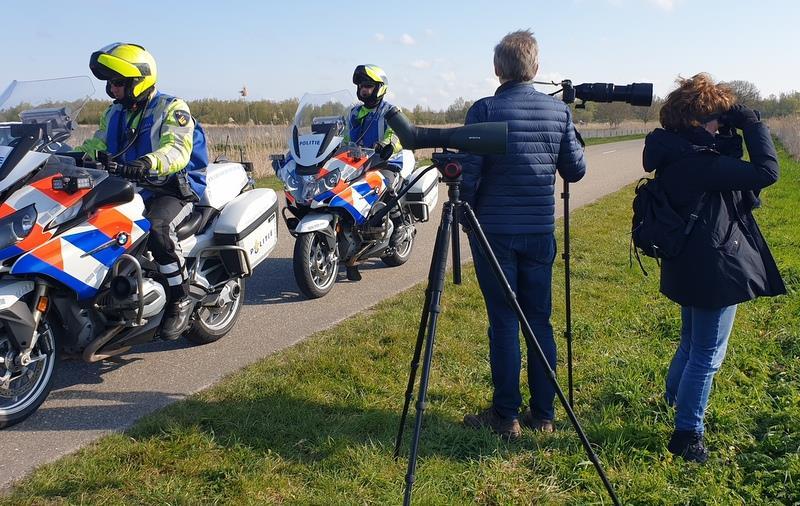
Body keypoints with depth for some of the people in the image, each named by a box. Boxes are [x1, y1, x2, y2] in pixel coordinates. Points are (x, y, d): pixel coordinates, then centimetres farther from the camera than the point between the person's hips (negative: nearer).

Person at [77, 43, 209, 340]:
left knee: (155, 227, -36)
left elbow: (177, 151, -24)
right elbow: (97, 145, 11)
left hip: (175, 189, -7)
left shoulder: (172, 108, -8)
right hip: (131, 188, 7)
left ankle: (181, 300, -22)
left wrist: (148, 163, -45)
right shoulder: (114, 113, 15)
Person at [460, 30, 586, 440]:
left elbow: (468, 173, -12)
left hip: (494, 231, -4)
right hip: (540, 232, 4)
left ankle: (505, 415, 11)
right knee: (540, 320, 11)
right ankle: (543, 414, 19)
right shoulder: (559, 110, 3)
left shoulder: (484, 110, -9)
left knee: (504, 322, 3)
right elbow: (575, 171, 8)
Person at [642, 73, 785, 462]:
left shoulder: (676, 154, 5)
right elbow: (766, 172, -23)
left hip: (689, 268, 10)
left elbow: (727, 171, 15)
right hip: (714, 270, -10)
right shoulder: (698, 161, -25)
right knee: (707, 354, 3)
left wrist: (730, 138, 3)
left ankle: (674, 400, 49)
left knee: (692, 342, 29)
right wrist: (750, 121, -15)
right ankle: (687, 434, 14)